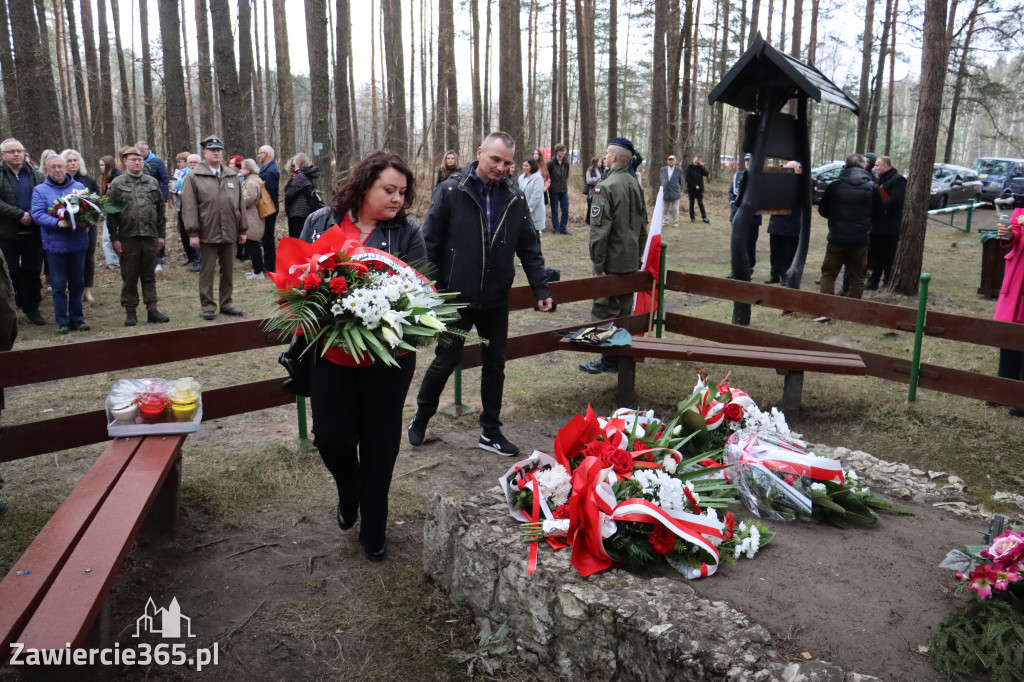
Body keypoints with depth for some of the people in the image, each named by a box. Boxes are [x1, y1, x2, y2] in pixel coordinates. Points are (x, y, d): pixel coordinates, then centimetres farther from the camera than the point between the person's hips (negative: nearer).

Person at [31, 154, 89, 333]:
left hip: (78, 243, 2)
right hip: (55, 244, -2)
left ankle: (77, 317, 22)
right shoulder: (40, 190, 0)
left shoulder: (79, 187, 7)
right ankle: (62, 321, 12)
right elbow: (37, 214, -9)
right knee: (58, 285, 4)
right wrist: (58, 223, -25)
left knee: (77, 283, 11)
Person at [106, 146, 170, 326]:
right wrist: (114, 238, -7)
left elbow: (161, 209, 11)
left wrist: (161, 234, 6)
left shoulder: (152, 182, 10)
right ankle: (130, 313, 13)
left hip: (150, 237, 2)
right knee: (129, 277, 5)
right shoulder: (117, 184, 1)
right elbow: (111, 212, -2)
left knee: (149, 276, 8)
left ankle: (152, 310, 12)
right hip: (128, 238, -2)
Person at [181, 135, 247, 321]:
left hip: (229, 233, 4)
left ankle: (226, 304, 22)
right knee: (207, 271, 2)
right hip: (207, 233, -4)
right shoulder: (194, 177, -2)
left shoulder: (232, 176, 12)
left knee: (227, 271, 11)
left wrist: (242, 229, 9)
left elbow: (239, 204, 13)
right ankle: (208, 306, 10)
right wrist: (193, 233, -12)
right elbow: (189, 207, -7)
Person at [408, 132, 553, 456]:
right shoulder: (450, 192, -10)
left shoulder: (515, 198, 0)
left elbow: (529, 247, 4)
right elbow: (430, 243, -8)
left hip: (496, 300, 4)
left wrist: (541, 287, -3)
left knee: (495, 366, 11)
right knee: (445, 362, 8)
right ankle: (420, 418, 31)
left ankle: (491, 432, 26)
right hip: (455, 297, -4)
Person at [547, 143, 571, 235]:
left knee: (565, 210, 4)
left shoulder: (566, 162, 3)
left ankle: (562, 228, 15)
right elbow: (546, 176, -3)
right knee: (554, 211, 4)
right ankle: (556, 229, 13)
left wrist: (566, 186, 11)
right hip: (554, 190, -4)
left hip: (564, 190, 4)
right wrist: (548, 186, -3)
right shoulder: (551, 163, -9)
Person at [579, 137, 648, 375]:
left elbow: (599, 229, -20)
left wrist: (598, 263, -14)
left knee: (605, 311, 1)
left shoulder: (606, 187, -16)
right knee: (624, 311, 15)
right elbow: (642, 225, 15)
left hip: (612, 262, -7)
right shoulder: (635, 185, 8)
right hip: (631, 261, 7)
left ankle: (609, 360, 6)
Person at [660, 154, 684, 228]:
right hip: (665, 192, 2)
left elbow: (681, 182, 7)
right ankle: (665, 222, 16)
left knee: (675, 209, 2)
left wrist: (681, 191, 10)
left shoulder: (679, 170, 1)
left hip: (675, 192, -2)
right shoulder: (663, 169, 7)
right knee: (666, 208, 8)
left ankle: (675, 223, 10)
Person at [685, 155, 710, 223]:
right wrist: (695, 185, -12)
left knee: (701, 203, 2)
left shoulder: (700, 168, 4)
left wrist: (702, 166, -15)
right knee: (691, 204, 5)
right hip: (691, 189, -1)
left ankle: (704, 217, 6)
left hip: (699, 189, 1)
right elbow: (687, 178, -8)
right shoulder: (689, 168, -2)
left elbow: (706, 174, -11)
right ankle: (692, 218, 12)